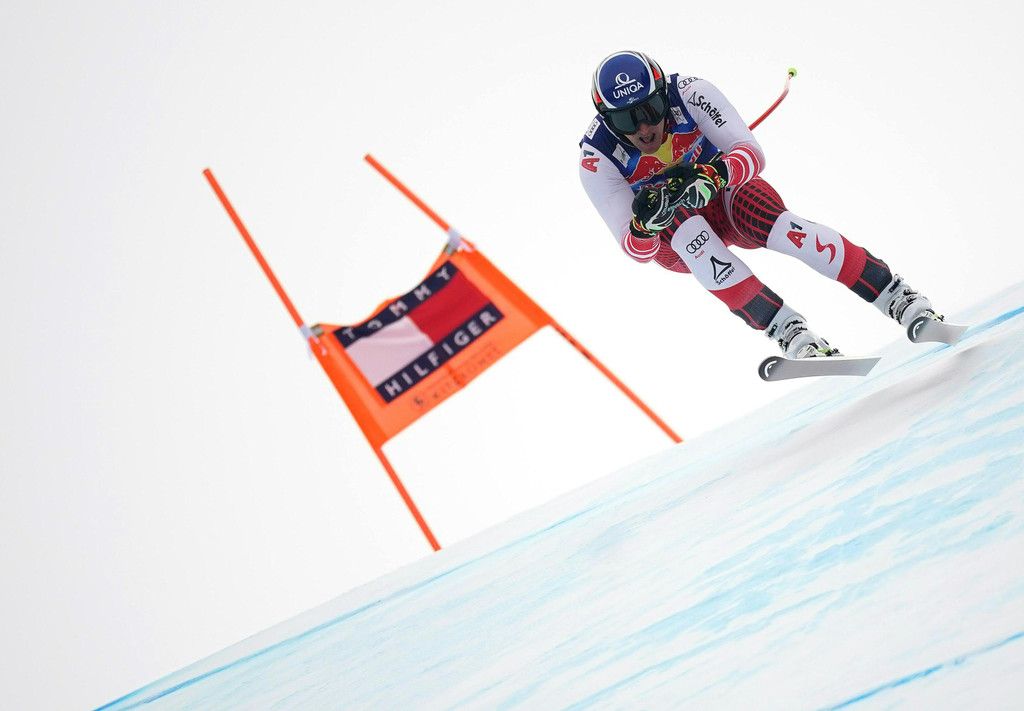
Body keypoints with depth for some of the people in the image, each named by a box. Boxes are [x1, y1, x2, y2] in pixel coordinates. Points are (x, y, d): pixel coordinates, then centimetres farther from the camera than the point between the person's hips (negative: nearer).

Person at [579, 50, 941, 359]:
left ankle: (900, 298, -28)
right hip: (670, 240, 0)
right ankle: (789, 332, -41)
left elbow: (753, 154, -29)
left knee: (778, 225, -33)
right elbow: (636, 250, -25)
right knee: (681, 218, -36)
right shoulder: (596, 159, -26)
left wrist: (712, 176, -50)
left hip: (724, 192, 0)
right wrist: (645, 224, -49)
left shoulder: (689, 94, -27)